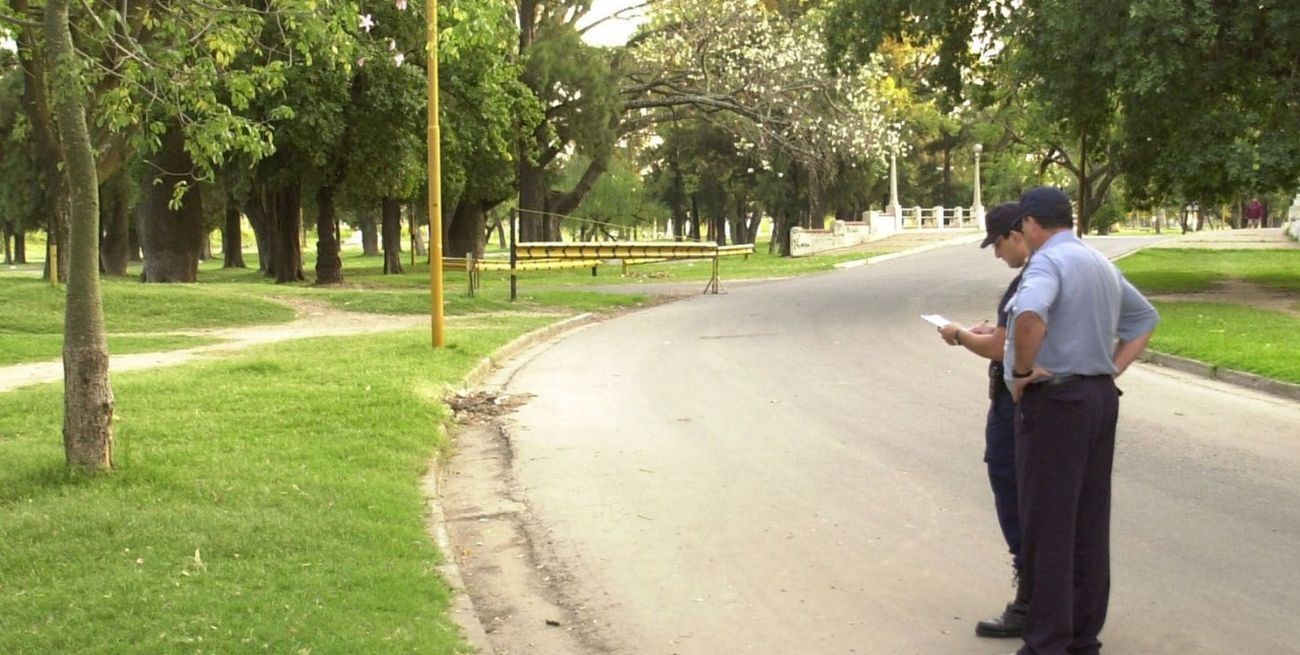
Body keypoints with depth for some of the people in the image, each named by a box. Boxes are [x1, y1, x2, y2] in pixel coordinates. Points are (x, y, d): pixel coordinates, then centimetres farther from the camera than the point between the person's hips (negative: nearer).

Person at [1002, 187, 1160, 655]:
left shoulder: (1048, 261, -13)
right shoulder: (1101, 264, 15)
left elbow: (1030, 315, -34)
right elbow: (1145, 319, 27)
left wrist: (1021, 370, -19)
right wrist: (1114, 368, 17)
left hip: (1055, 401, -9)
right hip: (1100, 397, 9)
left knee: (1048, 527, -4)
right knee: (1090, 524, 12)